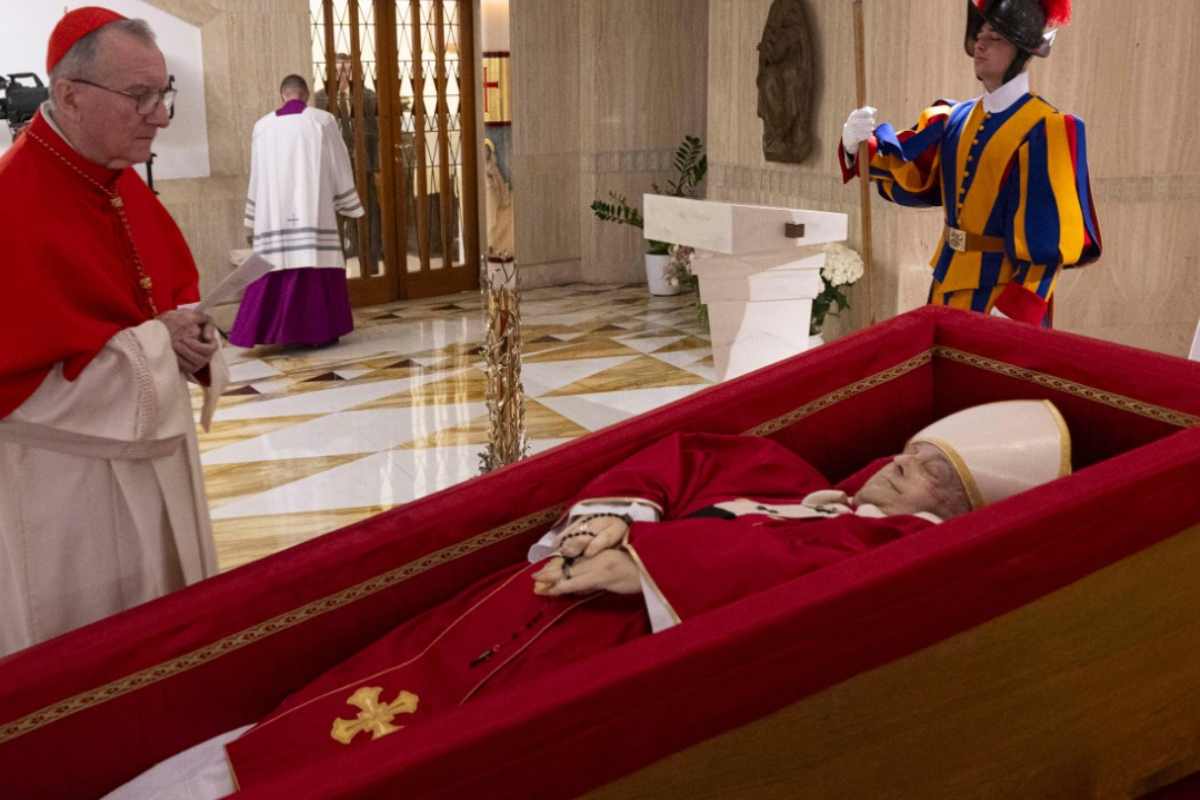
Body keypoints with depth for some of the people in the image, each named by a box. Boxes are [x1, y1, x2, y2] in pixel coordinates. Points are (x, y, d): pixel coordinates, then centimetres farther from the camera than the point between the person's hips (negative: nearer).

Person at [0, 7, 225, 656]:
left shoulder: (123, 182, 3)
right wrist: (154, 343, -18)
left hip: (153, 450, 8)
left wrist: (188, 337, -7)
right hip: (67, 492, -8)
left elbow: (180, 291, 16)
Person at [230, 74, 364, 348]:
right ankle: (319, 330, 0)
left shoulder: (263, 125, 8)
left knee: (276, 263, 5)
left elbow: (257, 174, 12)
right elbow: (339, 166, 3)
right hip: (313, 208, -3)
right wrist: (348, 203, 12)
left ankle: (265, 327, 4)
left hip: (275, 210, 3)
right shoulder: (322, 120, 0)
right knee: (316, 261, 0)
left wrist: (257, 215, 19)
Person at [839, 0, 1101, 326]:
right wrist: (861, 145, -22)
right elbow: (906, 176, -3)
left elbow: (1050, 236, -16)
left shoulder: (1044, 131, -13)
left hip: (1002, 292, -6)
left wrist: (1015, 308, -22)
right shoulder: (953, 119, 6)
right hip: (950, 283, 6)